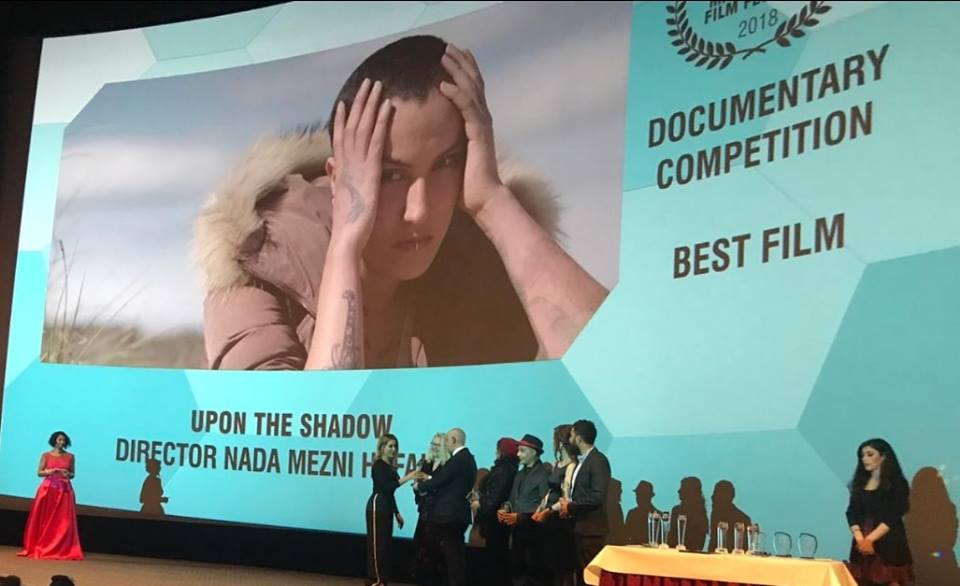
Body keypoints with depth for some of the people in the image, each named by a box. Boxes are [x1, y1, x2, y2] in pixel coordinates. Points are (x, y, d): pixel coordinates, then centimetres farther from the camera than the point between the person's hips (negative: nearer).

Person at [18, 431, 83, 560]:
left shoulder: (70, 456, 9)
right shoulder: (46, 455, 6)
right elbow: (39, 472, 2)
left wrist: (68, 474, -9)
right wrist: (52, 471, -14)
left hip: (65, 490, 1)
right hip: (48, 489, -1)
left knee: (64, 521, -4)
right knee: (44, 520, -3)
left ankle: (63, 550, -3)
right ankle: (40, 548, 3)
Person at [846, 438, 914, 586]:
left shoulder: (897, 483, 0)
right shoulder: (860, 483, 13)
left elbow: (893, 516, -10)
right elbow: (852, 513, 4)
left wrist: (870, 539, -18)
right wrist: (860, 539, -13)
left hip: (889, 544, -4)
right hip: (862, 546, 4)